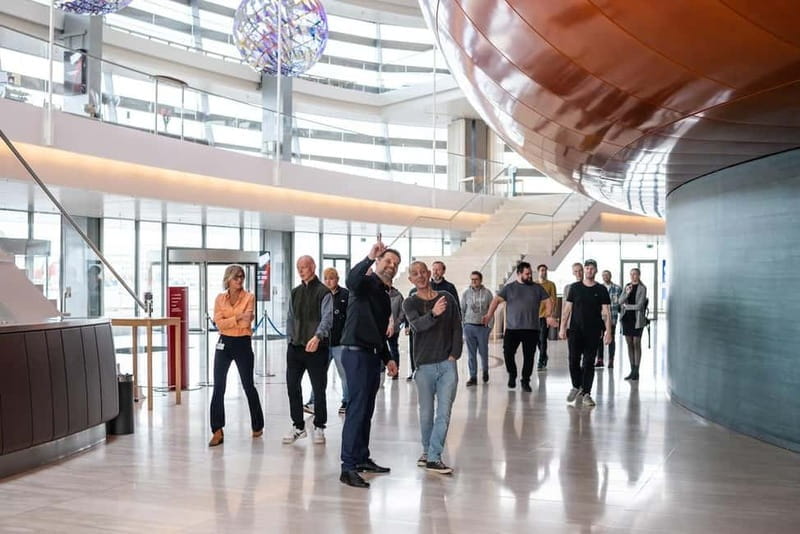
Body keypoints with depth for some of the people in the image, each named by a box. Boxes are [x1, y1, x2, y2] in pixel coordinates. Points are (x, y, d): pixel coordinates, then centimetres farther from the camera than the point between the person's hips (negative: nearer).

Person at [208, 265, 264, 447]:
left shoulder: (249, 297, -3)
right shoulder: (220, 298, 5)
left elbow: (246, 322, -13)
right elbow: (219, 323, -8)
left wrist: (229, 321, -19)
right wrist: (238, 318, -19)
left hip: (243, 344, -2)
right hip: (224, 344, 2)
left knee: (248, 386, 7)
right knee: (218, 388, -3)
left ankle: (257, 426, 25)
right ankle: (218, 431, 3)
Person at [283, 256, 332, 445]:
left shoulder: (324, 292, -7)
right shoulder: (295, 293, 13)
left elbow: (327, 317, -19)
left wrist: (317, 337, -34)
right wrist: (290, 340, 10)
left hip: (316, 348, -6)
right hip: (295, 347, 6)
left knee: (319, 389, 2)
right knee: (292, 387, 7)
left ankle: (319, 427, 15)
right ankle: (298, 426, 19)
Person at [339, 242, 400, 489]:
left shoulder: (385, 295, 20)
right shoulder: (367, 283, -6)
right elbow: (351, 280, -34)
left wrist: (387, 359, 21)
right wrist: (369, 258, -42)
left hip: (373, 355, 9)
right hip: (357, 353, -9)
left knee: (367, 410, 13)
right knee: (357, 408, -12)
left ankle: (362, 458, 23)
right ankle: (348, 467, -11)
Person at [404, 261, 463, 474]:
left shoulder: (447, 298, 6)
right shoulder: (410, 303, 1)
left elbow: (457, 328, 8)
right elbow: (417, 324, -19)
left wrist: (454, 354, -2)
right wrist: (433, 314, -38)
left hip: (447, 364, 1)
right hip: (424, 365, -1)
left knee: (444, 413, -5)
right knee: (426, 413, 8)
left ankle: (433, 457, -2)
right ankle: (427, 452, 26)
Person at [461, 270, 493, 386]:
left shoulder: (487, 293, 0)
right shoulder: (466, 293, 4)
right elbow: (462, 310, 8)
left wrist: (490, 325, -2)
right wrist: (462, 325, 3)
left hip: (483, 327, -1)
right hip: (469, 326, 1)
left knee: (483, 351, 4)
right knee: (471, 353, 2)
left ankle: (485, 371, 31)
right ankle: (473, 377, 8)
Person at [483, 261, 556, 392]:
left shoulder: (537, 288, 10)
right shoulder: (509, 288, 6)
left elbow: (548, 302, 11)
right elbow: (496, 300, 2)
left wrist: (549, 316, -4)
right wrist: (489, 315, -11)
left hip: (531, 329, 1)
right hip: (512, 328, -1)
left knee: (529, 356, 3)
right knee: (508, 353, -8)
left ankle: (525, 381, 17)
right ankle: (512, 375, 17)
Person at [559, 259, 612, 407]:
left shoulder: (601, 290, 5)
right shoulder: (575, 287, 7)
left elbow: (606, 312, 2)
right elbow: (567, 309, 7)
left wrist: (608, 331, -6)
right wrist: (562, 328, 1)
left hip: (593, 332, 0)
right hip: (575, 330, 0)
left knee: (589, 363, 1)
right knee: (573, 360, -5)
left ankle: (586, 394, 8)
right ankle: (576, 387, 18)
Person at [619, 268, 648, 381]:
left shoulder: (642, 288, -6)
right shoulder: (627, 286, 11)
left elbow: (639, 306, -12)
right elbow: (620, 301, 2)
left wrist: (626, 306, 0)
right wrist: (627, 293, -14)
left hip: (637, 319, -5)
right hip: (627, 318, 5)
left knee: (636, 344, -2)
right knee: (629, 344, 7)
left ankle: (636, 371, 2)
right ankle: (632, 370, 13)